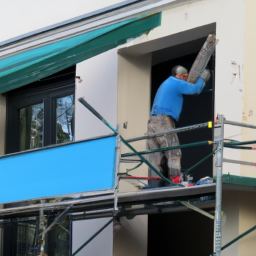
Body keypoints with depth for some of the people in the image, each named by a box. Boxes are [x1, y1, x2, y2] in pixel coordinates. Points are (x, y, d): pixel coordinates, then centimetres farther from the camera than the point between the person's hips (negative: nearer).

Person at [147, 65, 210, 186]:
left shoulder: (165, 84, 30)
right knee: (173, 153, -13)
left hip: (152, 122, 9)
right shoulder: (177, 83, 3)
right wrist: (203, 78, 26)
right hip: (164, 120, -9)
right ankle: (175, 179, -25)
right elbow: (196, 89, 8)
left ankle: (153, 185, -6)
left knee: (155, 157, 2)